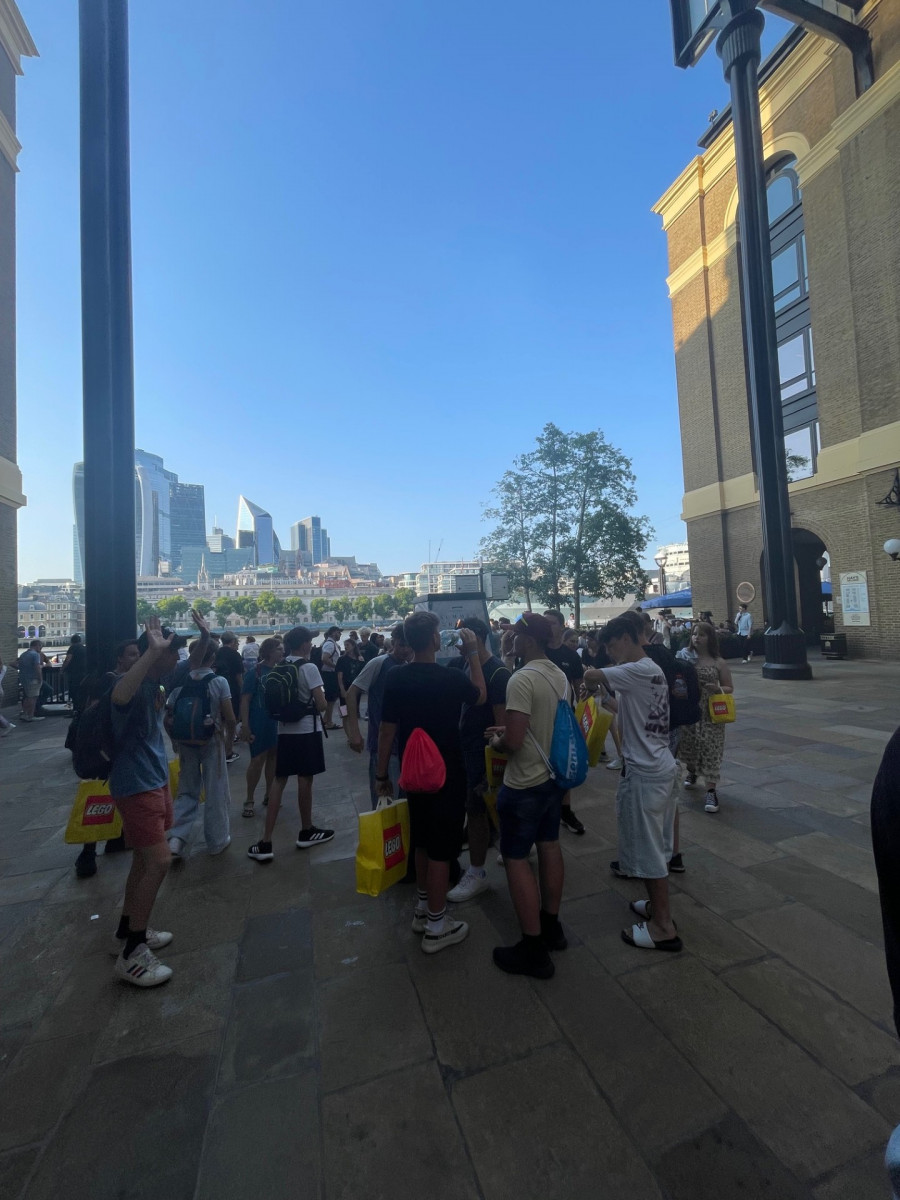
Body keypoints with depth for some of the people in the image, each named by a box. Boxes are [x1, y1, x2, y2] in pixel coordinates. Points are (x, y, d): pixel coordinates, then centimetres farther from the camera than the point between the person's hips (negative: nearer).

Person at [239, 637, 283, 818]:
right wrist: (245, 725, -17)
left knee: (273, 756, 12)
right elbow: (245, 700, -12)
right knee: (257, 760, -1)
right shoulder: (255, 672, -11)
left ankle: (269, 795, 27)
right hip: (259, 723, -5)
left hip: (278, 721, 5)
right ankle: (249, 800, 15)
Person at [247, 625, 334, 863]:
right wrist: (316, 704, 5)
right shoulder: (309, 668, -14)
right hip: (307, 730, -5)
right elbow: (321, 705, -15)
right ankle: (306, 832, 25)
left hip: (284, 730, 5)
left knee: (279, 781, 8)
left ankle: (266, 842, 7)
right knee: (305, 780, 8)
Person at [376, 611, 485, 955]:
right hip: (446, 774, -5)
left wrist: (382, 774, 7)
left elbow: (387, 732, -5)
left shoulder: (395, 679, -9)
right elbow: (481, 696, 1)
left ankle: (422, 909, 39)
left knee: (422, 841, 22)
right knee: (441, 848, 8)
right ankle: (436, 926, 22)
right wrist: (472, 652, 1)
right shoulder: (451, 678, -21)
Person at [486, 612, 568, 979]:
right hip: (553, 776, 9)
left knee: (516, 859, 6)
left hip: (524, 785, -9)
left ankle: (534, 949, 18)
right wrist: (507, 730, 14)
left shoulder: (522, 679, -25)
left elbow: (513, 742, -27)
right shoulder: (559, 675, 2)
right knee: (549, 847, 20)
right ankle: (551, 925, 38)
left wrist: (496, 742, -6)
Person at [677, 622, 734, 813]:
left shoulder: (719, 663, -3)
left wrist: (718, 688, -18)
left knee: (710, 750, -5)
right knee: (689, 744, 14)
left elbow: (730, 688, 2)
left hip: (711, 713, -2)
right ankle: (691, 772, 42)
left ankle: (711, 791, 2)